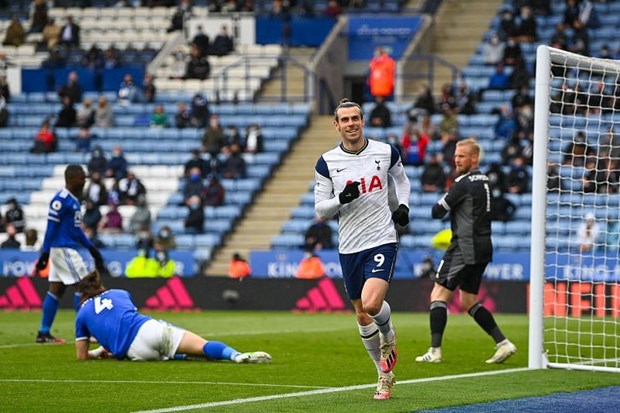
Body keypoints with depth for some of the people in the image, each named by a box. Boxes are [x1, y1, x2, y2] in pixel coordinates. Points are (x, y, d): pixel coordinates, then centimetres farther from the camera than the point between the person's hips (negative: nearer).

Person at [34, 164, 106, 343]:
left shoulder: (73, 199, 16)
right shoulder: (61, 199, -14)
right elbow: (51, 226, -16)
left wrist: (91, 248, 21)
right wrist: (45, 253, -18)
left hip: (67, 249, 10)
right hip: (63, 248, -10)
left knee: (56, 290, 9)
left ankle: (44, 333, 10)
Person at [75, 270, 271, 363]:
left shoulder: (82, 314, 21)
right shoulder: (119, 294, 28)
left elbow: (82, 356, 22)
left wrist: (99, 352, 44)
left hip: (136, 351, -2)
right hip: (150, 328, 2)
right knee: (204, 347, -7)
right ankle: (236, 355, -35)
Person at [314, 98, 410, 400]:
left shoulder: (386, 152, 0)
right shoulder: (327, 162, -1)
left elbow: (401, 180, 21)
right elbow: (320, 210, 2)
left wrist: (403, 205, 3)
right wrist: (341, 199, -17)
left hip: (382, 241, -3)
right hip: (349, 247, 3)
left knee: (371, 304, -23)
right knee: (362, 316, 10)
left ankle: (388, 336, 12)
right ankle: (385, 374, 27)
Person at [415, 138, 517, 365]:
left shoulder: (464, 183, -14)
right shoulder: (483, 181, 14)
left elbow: (437, 212, -11)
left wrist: (439, 205, 11)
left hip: (465, 248, -9)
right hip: (483, 247, 9)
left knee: (439, 294, -4)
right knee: (469, 302, 16)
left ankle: (435, 351, -10)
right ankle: (503, 343, 7)